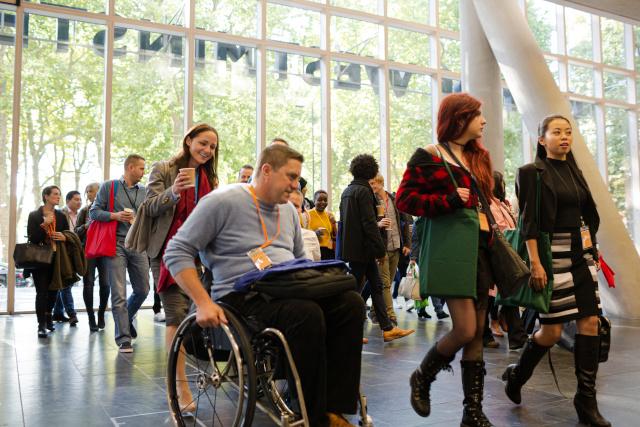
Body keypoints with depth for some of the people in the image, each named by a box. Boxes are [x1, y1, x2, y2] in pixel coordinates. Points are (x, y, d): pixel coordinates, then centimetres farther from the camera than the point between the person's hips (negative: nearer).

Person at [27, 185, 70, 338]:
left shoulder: (61, 216, 9)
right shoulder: (34, 215, -2)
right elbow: (32, 238, -10)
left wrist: (64, 237, -8)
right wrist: (43, 225, -22)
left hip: (56, 259, 4)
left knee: (53, 290, 13)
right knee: (42, 291, -7)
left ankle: (47, 316, 37)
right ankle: (41, 325, -2)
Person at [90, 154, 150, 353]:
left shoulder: (144, 191, 12)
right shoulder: (109, 186, 3)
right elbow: (94, 211, 2)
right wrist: (115, 215, -12)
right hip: (116, 244, -4)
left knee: (143, 289, 9)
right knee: (119, 293, -4)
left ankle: (126, 319, 37)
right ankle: (123, 338, 2)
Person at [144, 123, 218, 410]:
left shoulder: (208, 177, 15)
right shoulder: (163, 170, 0)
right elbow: (150, 208, -10)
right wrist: (173, 192, -29)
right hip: (167, 251, -5)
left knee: (186, 312, 8)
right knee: (177, 314, -12)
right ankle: (181, 385, -10)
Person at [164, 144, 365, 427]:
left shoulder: (288, 210, 17)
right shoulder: (223, 201, -6)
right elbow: (177, 252, -7)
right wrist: (203, 302, -17)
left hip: (289, 290, 8)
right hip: (242, 295, -7)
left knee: (351, 304, -14)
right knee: (307, 314, -33)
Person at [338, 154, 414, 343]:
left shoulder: (347, 191, 14)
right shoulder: (364, 191, -14)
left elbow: (343, 221, 18)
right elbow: (369, 223, -19)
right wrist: (380, 249, -15)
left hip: (351, 247, 9)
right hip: (363, 248, -9)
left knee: (376, 286, 10)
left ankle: (387, 328, 12)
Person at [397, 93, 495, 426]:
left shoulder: (478, 157, 17)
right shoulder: (429, 156, -4)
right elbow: (404, 199, -9)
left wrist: (492, 242, 15)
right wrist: (450, 202, -18)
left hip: (481, 249, 7)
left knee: (478, 332, 7)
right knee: (465, 329, -12)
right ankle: (422, 378, 16)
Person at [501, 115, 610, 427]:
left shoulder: (574, 172, 14)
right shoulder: (533, 173, -6)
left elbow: (588, 214, 19)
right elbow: (528, 221, -13)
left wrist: (592, 247, 13)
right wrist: (535, 262, -20)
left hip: (581, 252, 7)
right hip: (552, 253, -7)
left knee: (590, 321, 0)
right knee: (552, 329, -3)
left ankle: (587, 401, 8)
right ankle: (516, 375, 22)